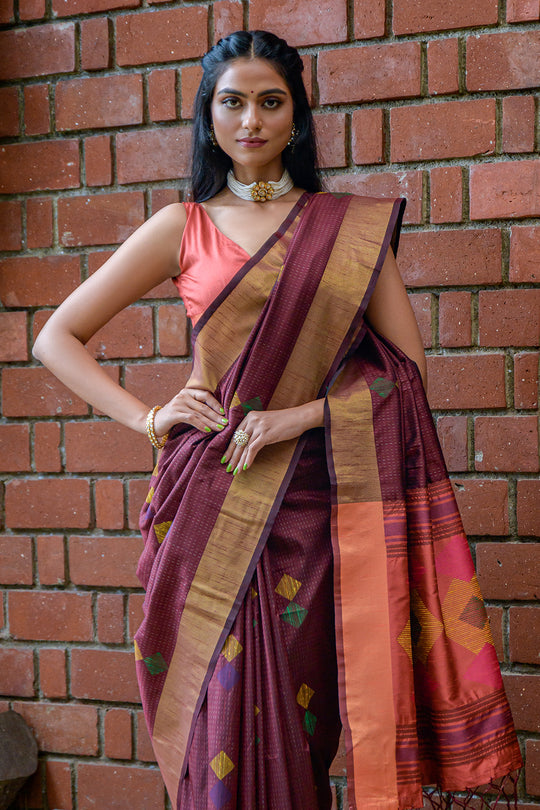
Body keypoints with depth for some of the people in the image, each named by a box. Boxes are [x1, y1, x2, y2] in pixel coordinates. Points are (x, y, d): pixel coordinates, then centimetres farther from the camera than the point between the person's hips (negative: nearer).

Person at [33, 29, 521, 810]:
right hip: (211, 500, 0)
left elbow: (405, 368, 3)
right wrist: (148, 416, -4)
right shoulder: (183, 228, 7)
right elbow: (56, 339, 9)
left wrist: (302, 414, -10)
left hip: (311, 500, 0)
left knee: (296, 712, 6)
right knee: (222, 712, 3)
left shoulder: (353, 225, 8)